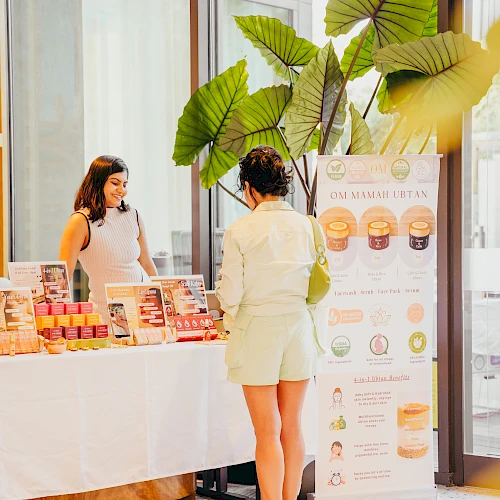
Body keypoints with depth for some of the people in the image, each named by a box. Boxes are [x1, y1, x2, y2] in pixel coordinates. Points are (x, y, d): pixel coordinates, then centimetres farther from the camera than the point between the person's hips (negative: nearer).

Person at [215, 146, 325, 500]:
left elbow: (230, 297, -10)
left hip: (258, 329, -4)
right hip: (299, 326, 4)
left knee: (267, 433, 2)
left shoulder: (240, 231, -11)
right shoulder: (306, 226, 0)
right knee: (292, 427, 13)